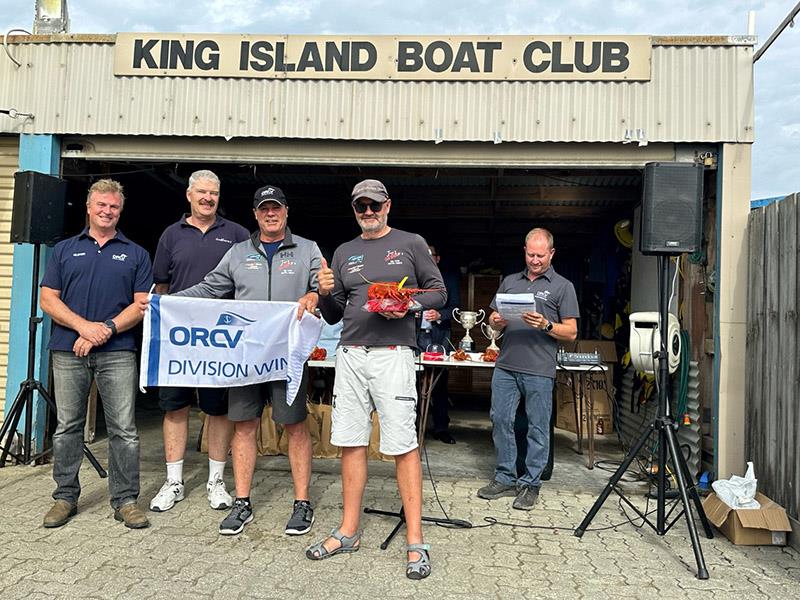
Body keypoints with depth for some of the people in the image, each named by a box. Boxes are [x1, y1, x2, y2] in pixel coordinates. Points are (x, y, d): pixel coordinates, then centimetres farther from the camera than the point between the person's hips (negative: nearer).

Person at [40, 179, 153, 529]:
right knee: (67, 427, 9)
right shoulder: (64, 250, 13)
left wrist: (107, 329, -12)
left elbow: (143, 304, 2)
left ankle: (125, 500, 8)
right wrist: (84, 326, -11)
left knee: (124, 429, -1)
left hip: (118, 352, -1)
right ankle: (65, 497, 22)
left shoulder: (135, 254, 9)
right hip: (68, 351, 2)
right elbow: (48, 300, 5)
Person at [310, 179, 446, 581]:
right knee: (350, 443, 8)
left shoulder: (411, 244, 6)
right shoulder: (344, 253, 16)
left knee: (403, 446, -5)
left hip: (393, 354, -4)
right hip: (350, 355, 4)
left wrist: (409, 305, -13)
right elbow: (332, 316, 16)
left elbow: (438, 292, 6)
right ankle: (349, 531, 21)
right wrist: (325, 293, -5)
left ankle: (415, 542, 3)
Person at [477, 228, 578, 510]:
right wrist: (497, 321, -4)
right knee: (500, 420, 6)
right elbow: (493, 319, 20)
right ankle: (505, 478, 20)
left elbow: (571, 332, 1)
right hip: (505, 365, 4)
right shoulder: (510, 281, 16)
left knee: (538, 428, 3)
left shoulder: (563, 286, 5)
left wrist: (546, 325, -16)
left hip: (539, 371, -4)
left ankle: (530, 484, 16)